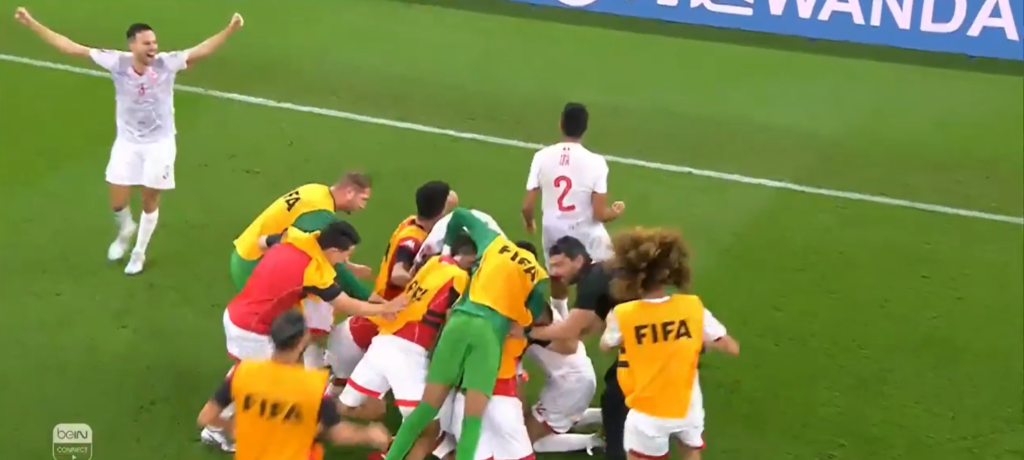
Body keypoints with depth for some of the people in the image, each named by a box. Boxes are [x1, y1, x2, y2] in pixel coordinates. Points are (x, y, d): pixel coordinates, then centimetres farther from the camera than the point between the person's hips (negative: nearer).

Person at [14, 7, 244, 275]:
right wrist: (32, 24, -15)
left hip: (159, 143, -1)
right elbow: (71, 48, -13)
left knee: (150, 201, 11)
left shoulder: (167, 63, -18)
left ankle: (139, 254, 33)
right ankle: (125, 230, 40)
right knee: (117, 202, 3)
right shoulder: (117, 62, -16)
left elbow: (202, 50, -25)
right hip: (127, 142, 1)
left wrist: (229, 30, -42)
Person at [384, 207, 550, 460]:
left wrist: (451, 245, 48)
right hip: (491, 333, -2)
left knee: (429, 405, 8)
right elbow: (532, 318, 12)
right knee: (473, 417, -5)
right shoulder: (540, 276, 21)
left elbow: (459, 215, 33)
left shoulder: (495, 242, 25)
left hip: (460, 321, 2)